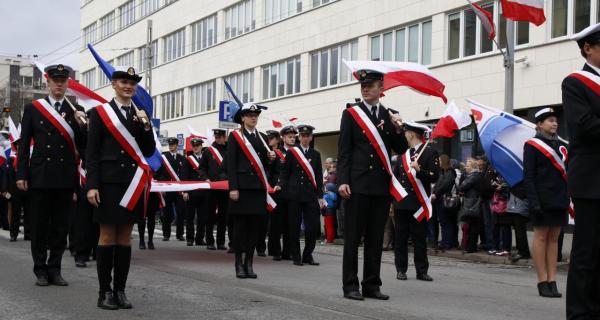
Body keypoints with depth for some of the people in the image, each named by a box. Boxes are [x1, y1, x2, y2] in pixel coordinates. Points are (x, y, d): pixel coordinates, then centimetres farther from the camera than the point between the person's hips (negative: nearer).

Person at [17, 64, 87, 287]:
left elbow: (83, 146, 5)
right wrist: (21, 175, -2)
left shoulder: (76, 111, 8)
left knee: (61, 226, 5)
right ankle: (40, 270, 13)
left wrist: (81, 124, -12)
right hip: (40, 175, -1)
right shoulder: (32, 108, 5)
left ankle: (54, 269, 14)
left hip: (66, 177, 1)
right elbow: (24, 144, 4)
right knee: (39, 226, 4)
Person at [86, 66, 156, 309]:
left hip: (133, 184, 4)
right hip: (109, 182, -4)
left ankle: (120, 290, 12)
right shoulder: (100, 112, 1)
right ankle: (105, 292, 5)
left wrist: (146, 125, -6)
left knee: (125, 237, 6)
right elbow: (92, 152, -4)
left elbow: (149, 152, 8)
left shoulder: (140, 115, 12)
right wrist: (91, 185, -11)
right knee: (107, 236, -1)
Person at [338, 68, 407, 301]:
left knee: (375, 238, 8)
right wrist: (342, 181, -11)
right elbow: (343, 151, -2)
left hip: (382, 185, 4)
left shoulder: (390, 116, 12)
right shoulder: (351, 114, 2)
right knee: (353, 237, -1)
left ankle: (372, 285, 14)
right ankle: (350, 285, 4)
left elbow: (401, 150, 12)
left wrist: (398, 129, -7)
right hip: (357, 184, -3)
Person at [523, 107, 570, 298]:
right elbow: (528, 176, -9)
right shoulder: (532, 145, -4)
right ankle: (543, 282, 2)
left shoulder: (561, 145, 14)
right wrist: (533, 202, -17)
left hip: (560, 199, 6)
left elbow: (567, 172, 16)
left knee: (554, 238, 7)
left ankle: (552, 281, 9)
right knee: (541, 237, -1)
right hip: (542, 200, -6)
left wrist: (568, 197, 9)